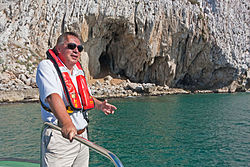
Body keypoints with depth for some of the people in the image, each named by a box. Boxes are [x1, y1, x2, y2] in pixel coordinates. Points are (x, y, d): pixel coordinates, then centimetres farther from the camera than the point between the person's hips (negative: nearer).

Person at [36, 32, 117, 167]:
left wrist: (99, 105, 6)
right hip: (59, 137, -7)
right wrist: (66, 123, -41)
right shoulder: (46, 66, -9)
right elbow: (52, 96, -27)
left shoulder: (78, 70, 15)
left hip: (82, 136, 7)